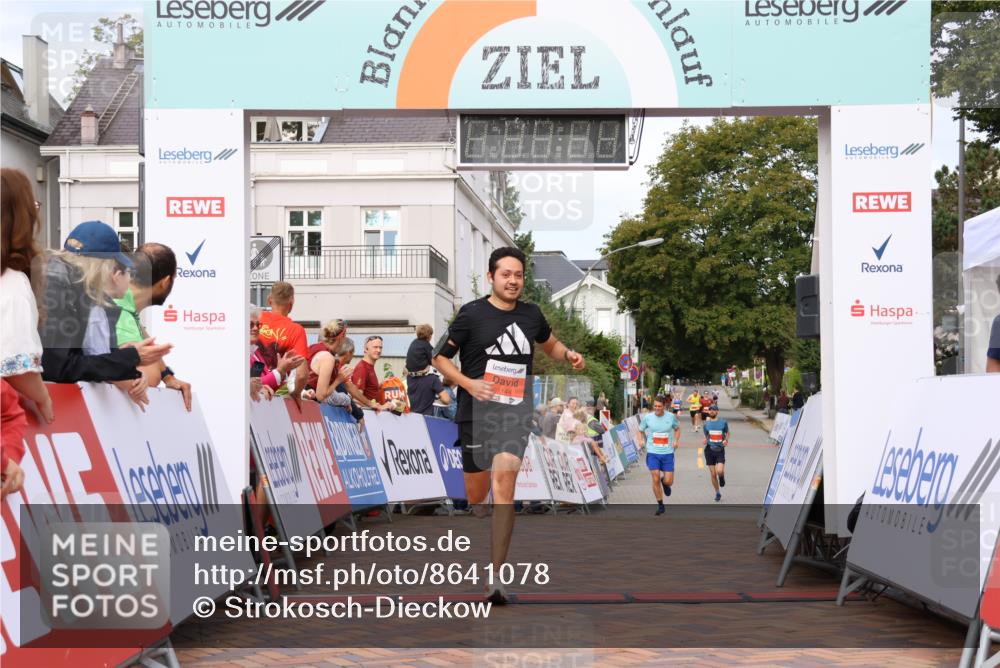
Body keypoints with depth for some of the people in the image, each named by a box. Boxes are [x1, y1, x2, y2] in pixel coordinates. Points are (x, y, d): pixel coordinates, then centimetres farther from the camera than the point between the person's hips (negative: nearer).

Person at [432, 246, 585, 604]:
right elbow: (440, 357, 1)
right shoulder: (471, 314, -3)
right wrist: (468, 383, -15)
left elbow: (550, 344, 28)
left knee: (504, 480, -19)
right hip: (476, 414, -1)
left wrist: (569, 355, 6)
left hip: (515, 414, 1)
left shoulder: (531, 314, 8)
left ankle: (496, 578, -20)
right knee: (476, 495, 5)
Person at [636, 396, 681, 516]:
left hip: (667, 453, 1)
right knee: (656, 480, -8)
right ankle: (660, 505, 8)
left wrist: (676, 440, 0)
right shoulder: (647, 417, -2)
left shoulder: (671, 417, -1)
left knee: (668, 482, -1)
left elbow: (677, 428, 17)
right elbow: (641, 430, 13)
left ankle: (664, 482, 39)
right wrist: (641, 440, -6)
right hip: (652, 453, 0)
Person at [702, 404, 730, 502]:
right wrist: (705, 442, -3)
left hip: (720, 450, -2)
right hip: (710, 449, 2)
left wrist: (726, 440, -4)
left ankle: (722, 477, 18)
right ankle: (718, 493, 18)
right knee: (713, 474, 2)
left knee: (720, 471, -19)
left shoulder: (723, 422, 0)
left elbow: (727, 433, 15)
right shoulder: (706, 423, 7)